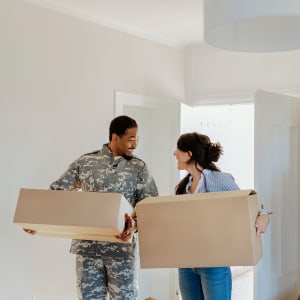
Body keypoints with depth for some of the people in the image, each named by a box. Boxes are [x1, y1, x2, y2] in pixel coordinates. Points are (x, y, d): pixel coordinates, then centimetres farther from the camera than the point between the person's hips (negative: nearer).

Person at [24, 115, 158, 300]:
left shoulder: (139, 168, 3)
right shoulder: (85, 162, 3)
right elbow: (57, 191, 6)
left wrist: (135, 226, -23)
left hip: (122, 247, 0)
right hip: (87, 246, 0)